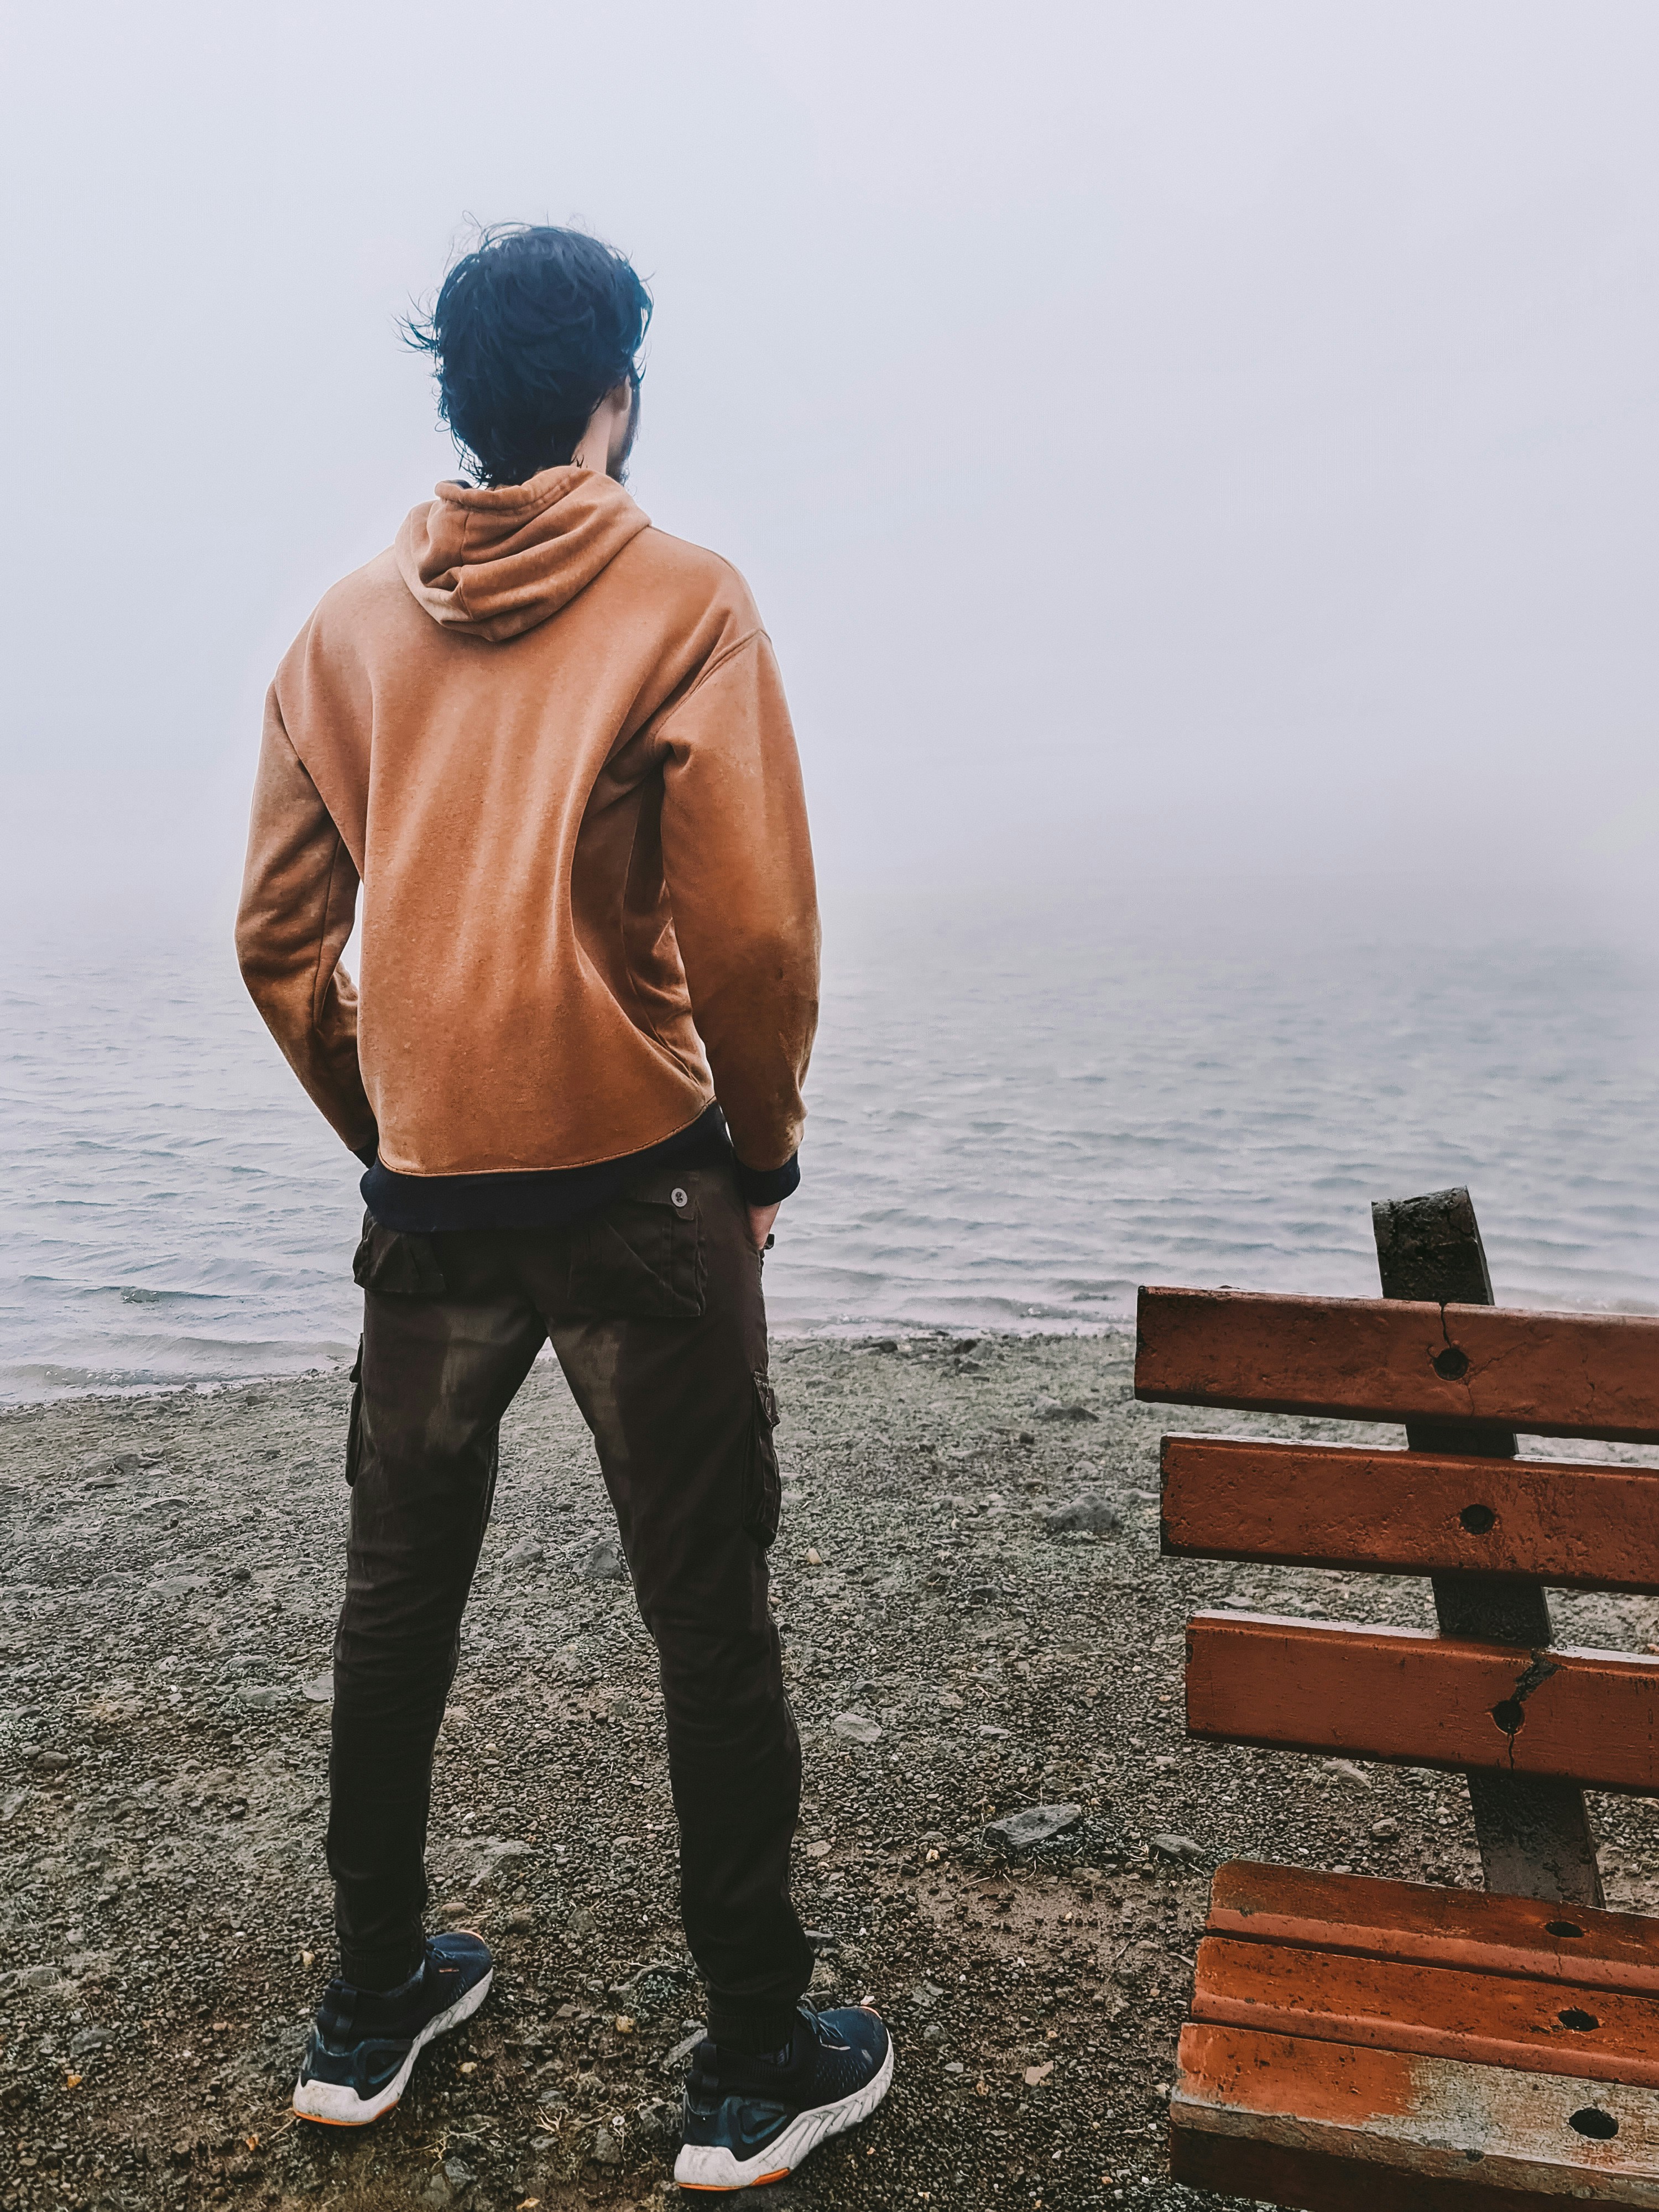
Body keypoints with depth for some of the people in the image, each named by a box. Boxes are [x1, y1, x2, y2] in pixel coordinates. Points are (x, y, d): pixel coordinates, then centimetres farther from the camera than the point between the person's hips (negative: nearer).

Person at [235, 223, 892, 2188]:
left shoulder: (348, 625, 7)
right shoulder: (681, 602, -6)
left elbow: (278, 939, 7)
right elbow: (754, 935, -13)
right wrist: (764, 1148, 2)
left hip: (427, 1198, 5)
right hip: (640, 1189, -4)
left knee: (397, 1595, 19)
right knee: (709, 1621, 7)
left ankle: (371, 2006, 34)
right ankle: (756, 2064, 20)